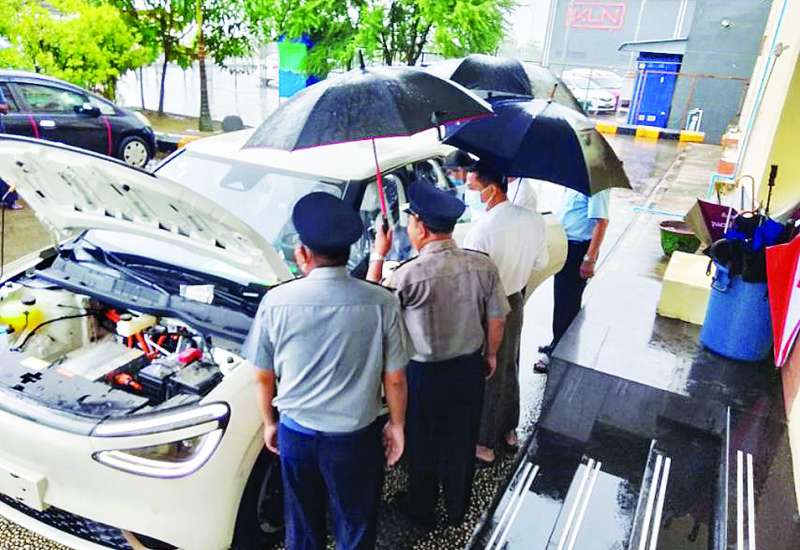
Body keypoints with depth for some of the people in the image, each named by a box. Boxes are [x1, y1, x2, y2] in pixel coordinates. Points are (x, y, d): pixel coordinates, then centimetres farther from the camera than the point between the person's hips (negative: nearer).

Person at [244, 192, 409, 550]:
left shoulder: (276, 302, -14)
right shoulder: (381, 303, -18)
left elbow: (263, 376, -3)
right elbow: (394, 378, -10)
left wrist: (269, 423, 14)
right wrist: (397, 425, 7)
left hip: (295, 432, 2)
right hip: (357, 436, -1)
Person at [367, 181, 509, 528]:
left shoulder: (411, 274, -27)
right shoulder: (482, 265, -13)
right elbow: (497, 320, -3)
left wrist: (378, 255, -3)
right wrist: (490, 355, 14)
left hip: (425, 375, -4)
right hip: (470, 369, 4)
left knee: (423, 447, 19)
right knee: (462, 443, 23)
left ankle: (421, 510, 41)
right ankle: (457, 509, 44)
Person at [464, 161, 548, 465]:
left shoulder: (481, 230, -29)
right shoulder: (534, 220, -8)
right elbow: (541, 262, 5)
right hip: (516, 302, 6)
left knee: (486, 376, 11)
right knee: (509, 368, 24)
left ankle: (484, 444, 27)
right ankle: (509, 429, 42)